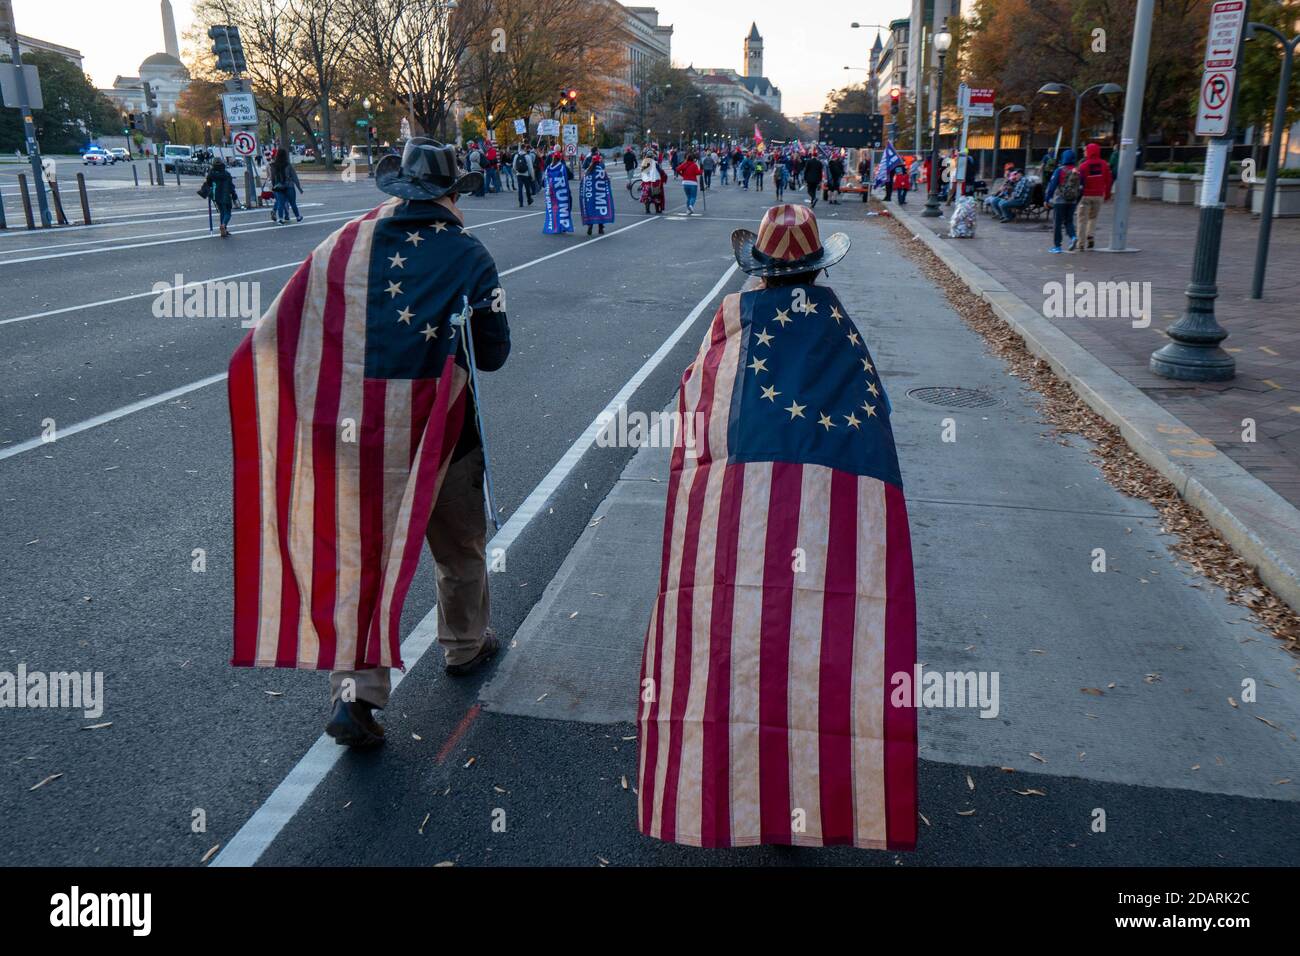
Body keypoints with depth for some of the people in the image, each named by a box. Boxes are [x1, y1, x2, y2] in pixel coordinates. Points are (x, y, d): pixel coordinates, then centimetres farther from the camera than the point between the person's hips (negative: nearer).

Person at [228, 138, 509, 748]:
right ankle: (465, 645, 40)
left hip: (356, 425, 2)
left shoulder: (347, 244, -2)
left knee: (359, 548, 11)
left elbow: (280, 332, -4)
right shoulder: (469, 257, -8)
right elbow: (492, 354, -4)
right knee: (459, 543, 19)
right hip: (437, 425, -2)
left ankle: (353, 692, 4)